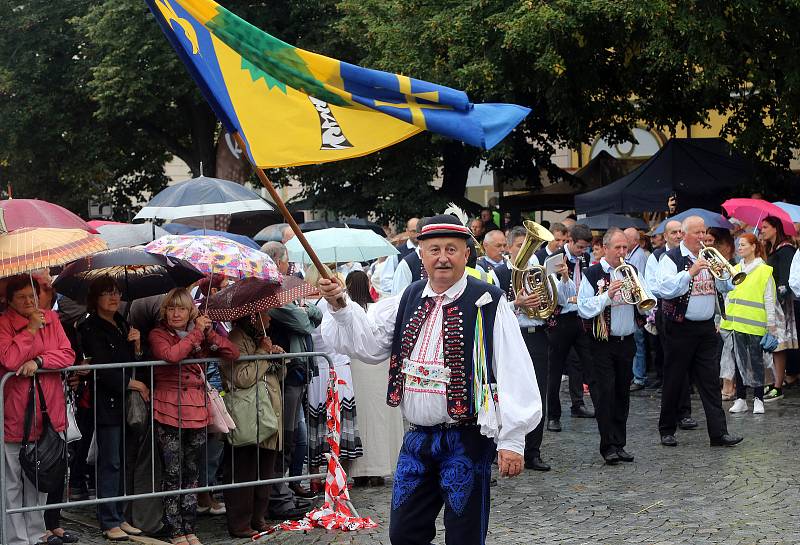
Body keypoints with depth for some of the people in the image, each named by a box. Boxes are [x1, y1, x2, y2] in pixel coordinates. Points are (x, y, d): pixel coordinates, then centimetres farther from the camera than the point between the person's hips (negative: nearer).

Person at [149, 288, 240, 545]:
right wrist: (196, 333, -14)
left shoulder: (200, 335, 13)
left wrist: (209, 333, -7)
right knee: (173, 474, -2)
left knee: (191, 474, 10)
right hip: (169, 413, -5)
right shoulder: (158, 335, -1)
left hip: (197, 413, 5)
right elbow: (171, 355, -23)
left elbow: (233, 353, 4)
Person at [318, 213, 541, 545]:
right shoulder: (408, 301, 9)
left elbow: (513, 373, -13)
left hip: (466, 441, -5)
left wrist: (512, 441, -16)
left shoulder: (487, 303, -10)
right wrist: (340, 307, -11)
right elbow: (368, 343, 6)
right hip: (417, 439, 6)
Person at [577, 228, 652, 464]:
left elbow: (646, 308, 6)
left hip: (626, 342, 5)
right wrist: (607, 295, -24)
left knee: (622, 394, 9)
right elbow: (584, 309, -16)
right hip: (602, 345, -5)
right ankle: (609, 446, -4)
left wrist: (639, 294, -14)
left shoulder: (632, 272, 9)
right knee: (604, 394, -6)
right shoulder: (592, 274, -6)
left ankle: (619, 445, 16)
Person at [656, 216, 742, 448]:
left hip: (706, 328, 5)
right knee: (674, 381, 4)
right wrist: (691, 272, -27)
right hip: (680, 328, -5)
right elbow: (665, 289, -21)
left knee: (710, 380, 0)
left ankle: (718, 432, -2)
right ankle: (667, 430, 15)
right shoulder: (672, 259, -5)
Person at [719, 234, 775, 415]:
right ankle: (740, 399, 13)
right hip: (736, 322, 5)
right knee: (739, 361, 7)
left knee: (756, 360, 1)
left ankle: (758, 399, 7)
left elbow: (769, 300, -4)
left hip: (755, 324, -5)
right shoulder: (735, 269, 12)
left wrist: (771, 325, -6)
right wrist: (724, 319, 14)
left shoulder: (764, 271, -4)